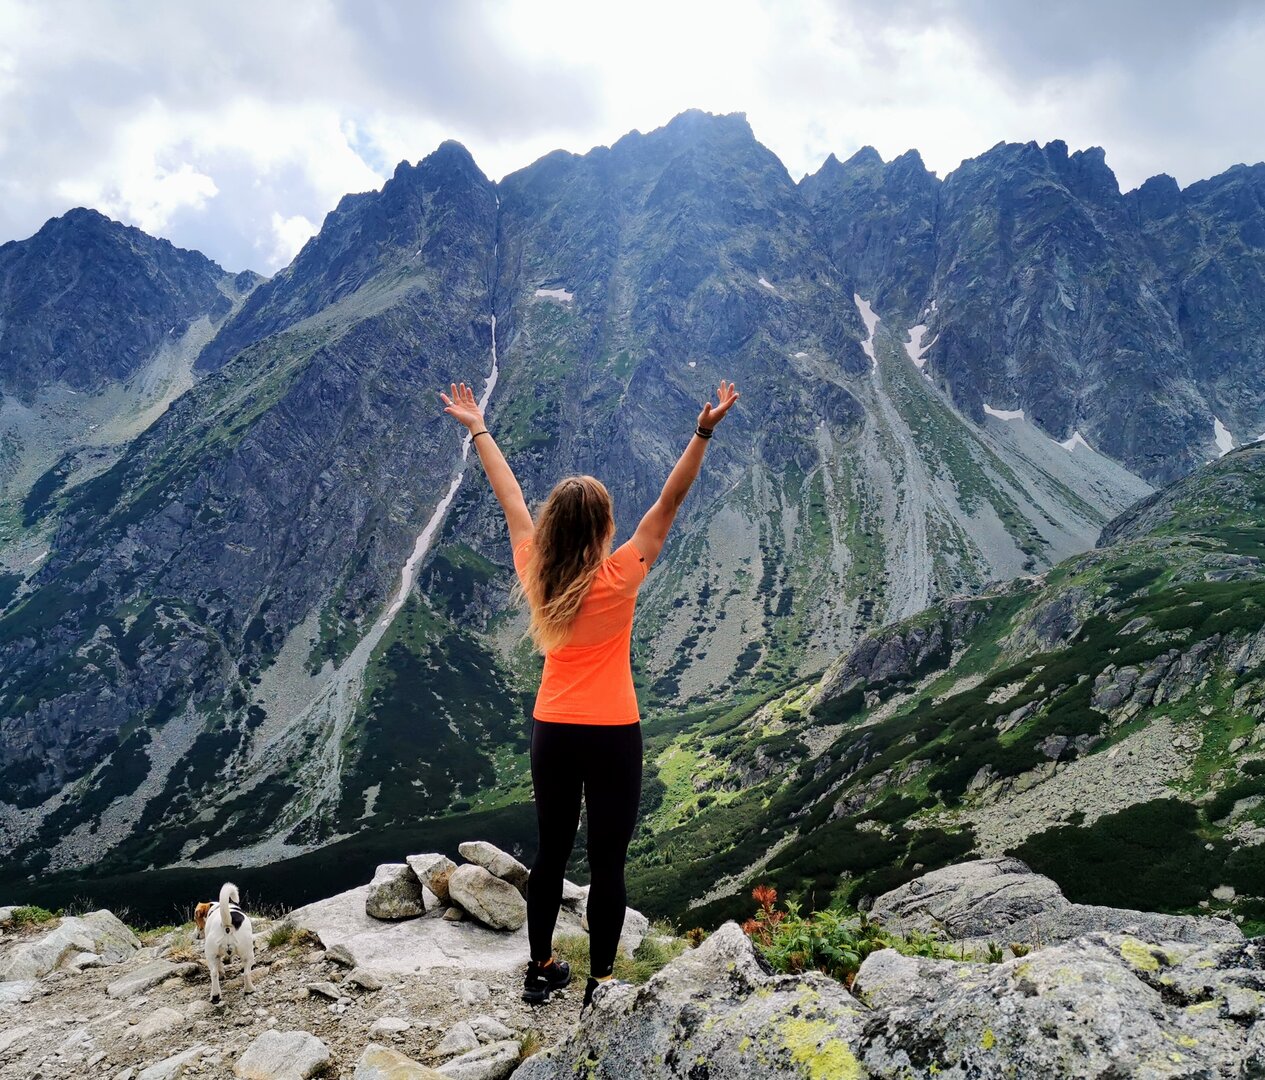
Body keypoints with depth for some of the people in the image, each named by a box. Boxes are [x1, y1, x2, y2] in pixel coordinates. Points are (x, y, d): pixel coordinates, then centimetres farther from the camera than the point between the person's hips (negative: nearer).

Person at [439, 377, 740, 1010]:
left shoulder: (535, 575, -6)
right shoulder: (619, 577, -16)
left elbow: (510, 499, 4)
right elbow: (668, 505, -17)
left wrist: (478, 430, 16)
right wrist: (703, 433, -17)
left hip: (552, 734, 4)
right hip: (612, 737, -4)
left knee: (552, 853, 17)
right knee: (607, 863, 7)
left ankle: (541, 969, 30)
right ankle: (600, 982, 17)